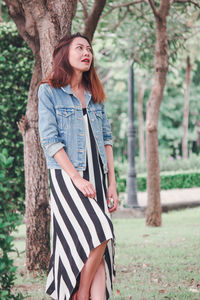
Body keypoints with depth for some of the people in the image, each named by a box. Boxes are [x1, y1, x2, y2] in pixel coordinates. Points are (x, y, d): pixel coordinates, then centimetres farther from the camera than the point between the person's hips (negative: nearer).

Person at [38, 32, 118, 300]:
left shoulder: (95, 94, 16)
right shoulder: (49, 91, 0)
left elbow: (107, 138, 15)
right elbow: (49, 140, -8)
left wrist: (112, 183, 6)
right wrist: (76, 178, -15)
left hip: (96, 176, 6)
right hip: (66, 175, -6)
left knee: (98, 249, -3)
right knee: (99, 235, -19)